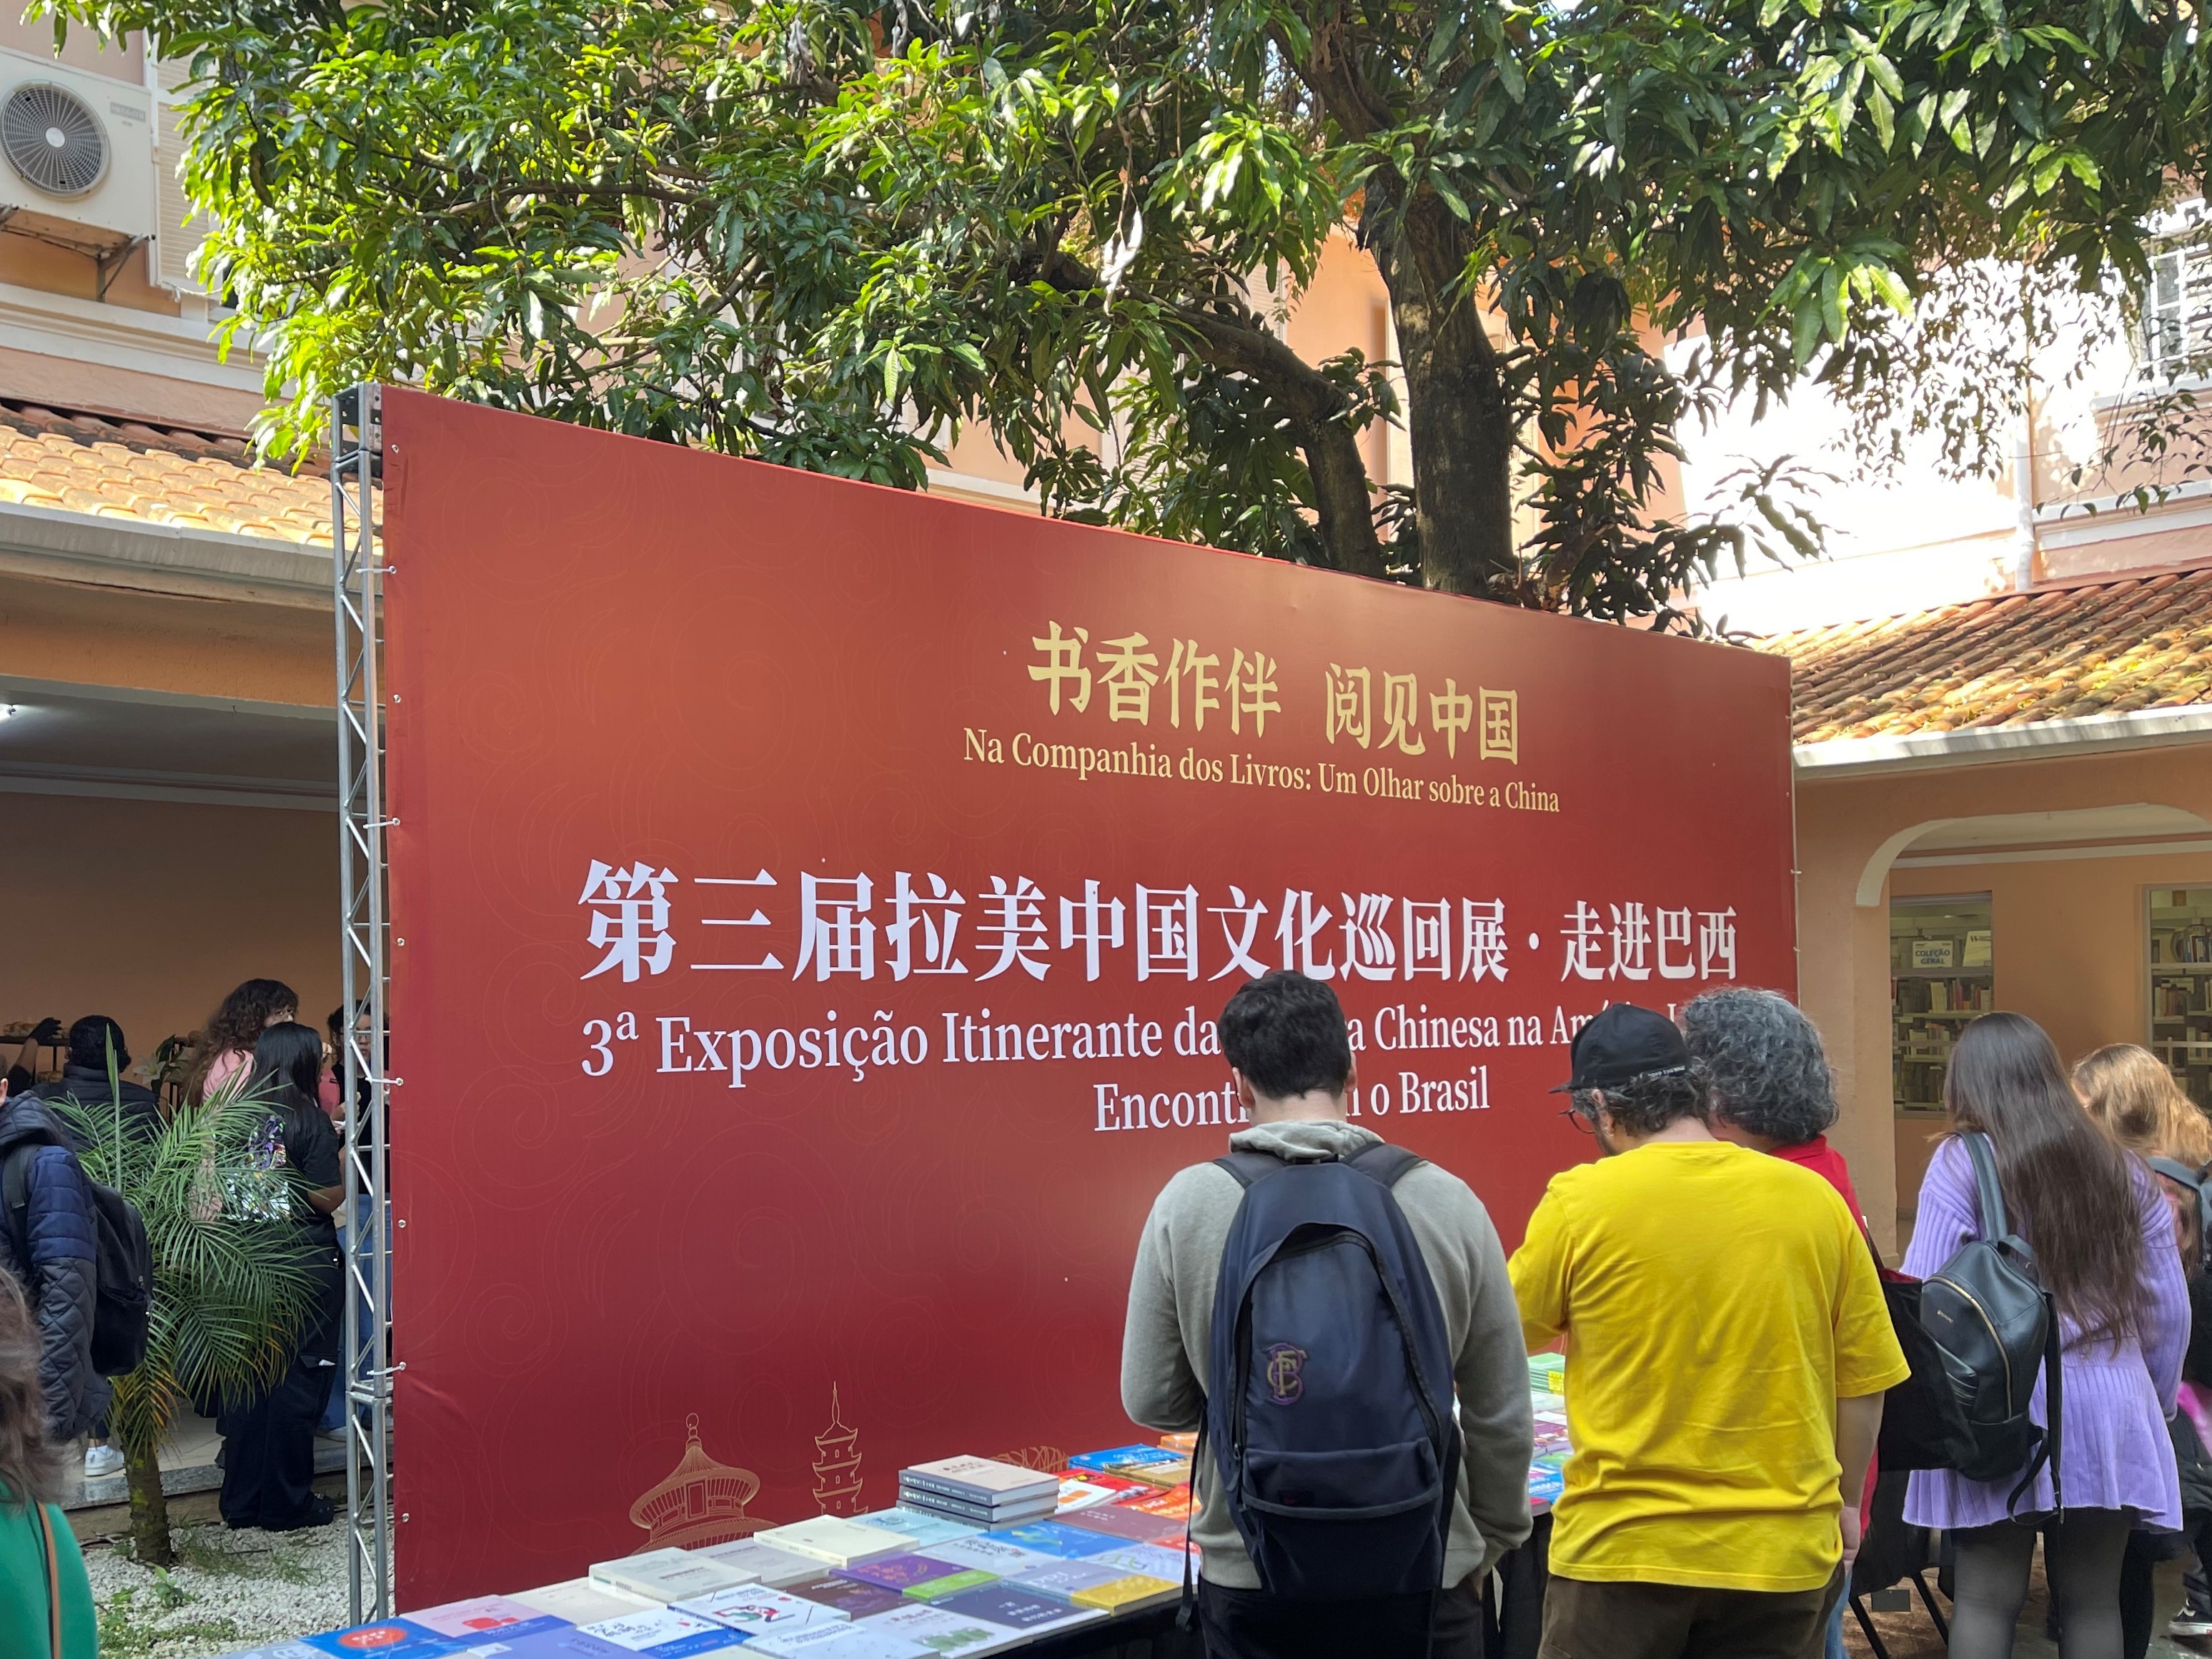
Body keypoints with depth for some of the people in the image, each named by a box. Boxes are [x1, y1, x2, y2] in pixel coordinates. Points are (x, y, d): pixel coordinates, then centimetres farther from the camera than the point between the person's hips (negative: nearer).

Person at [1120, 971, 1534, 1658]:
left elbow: (1150, 1400, -3)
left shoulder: (1189, 1202, -10)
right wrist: (1484, 1547, 15)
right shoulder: (1447, 1200, -8)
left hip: (1251, 1580, 0)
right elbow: (1503, 1415, -1)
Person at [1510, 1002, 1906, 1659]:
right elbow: (1862, 1382, 5)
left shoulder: (1580, 1200, -10)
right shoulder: (1814, 1199, -3)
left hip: (1623, 1547, -2)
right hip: (1780, 1548, 3)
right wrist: (1843, 1505, 20)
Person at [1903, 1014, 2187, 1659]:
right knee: (2092, 1603, 10)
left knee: (1986, 1599, 2)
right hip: (2110, 1412, 4)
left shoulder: (1962, 1163, -5)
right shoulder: (2126, 1171, 8)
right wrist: (2155, 1401, 23)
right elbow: (2171, 1312, 11)